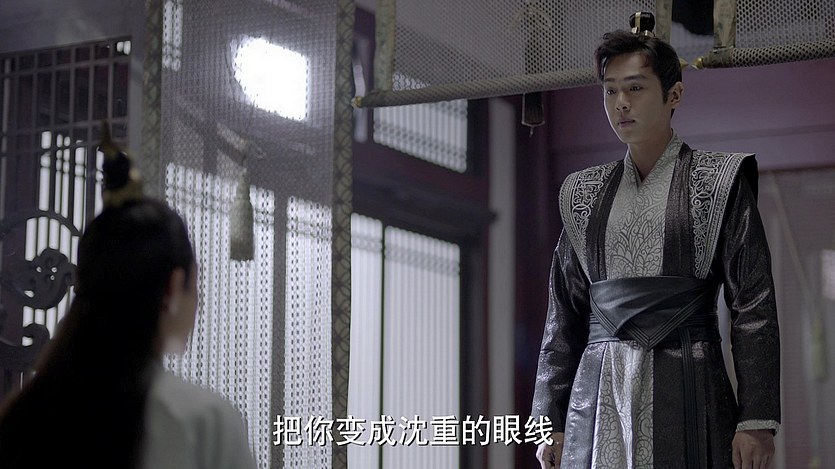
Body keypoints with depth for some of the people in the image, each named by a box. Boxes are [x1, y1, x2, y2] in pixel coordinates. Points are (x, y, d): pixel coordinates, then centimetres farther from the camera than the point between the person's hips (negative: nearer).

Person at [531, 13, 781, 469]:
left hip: (686, 393, -3)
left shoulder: (718, 181, 4)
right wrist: (551, 420, 9)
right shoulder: (584, 194, 15)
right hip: (598, 393, 3)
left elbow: (754, 306, -2)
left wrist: (756, 420, -9)